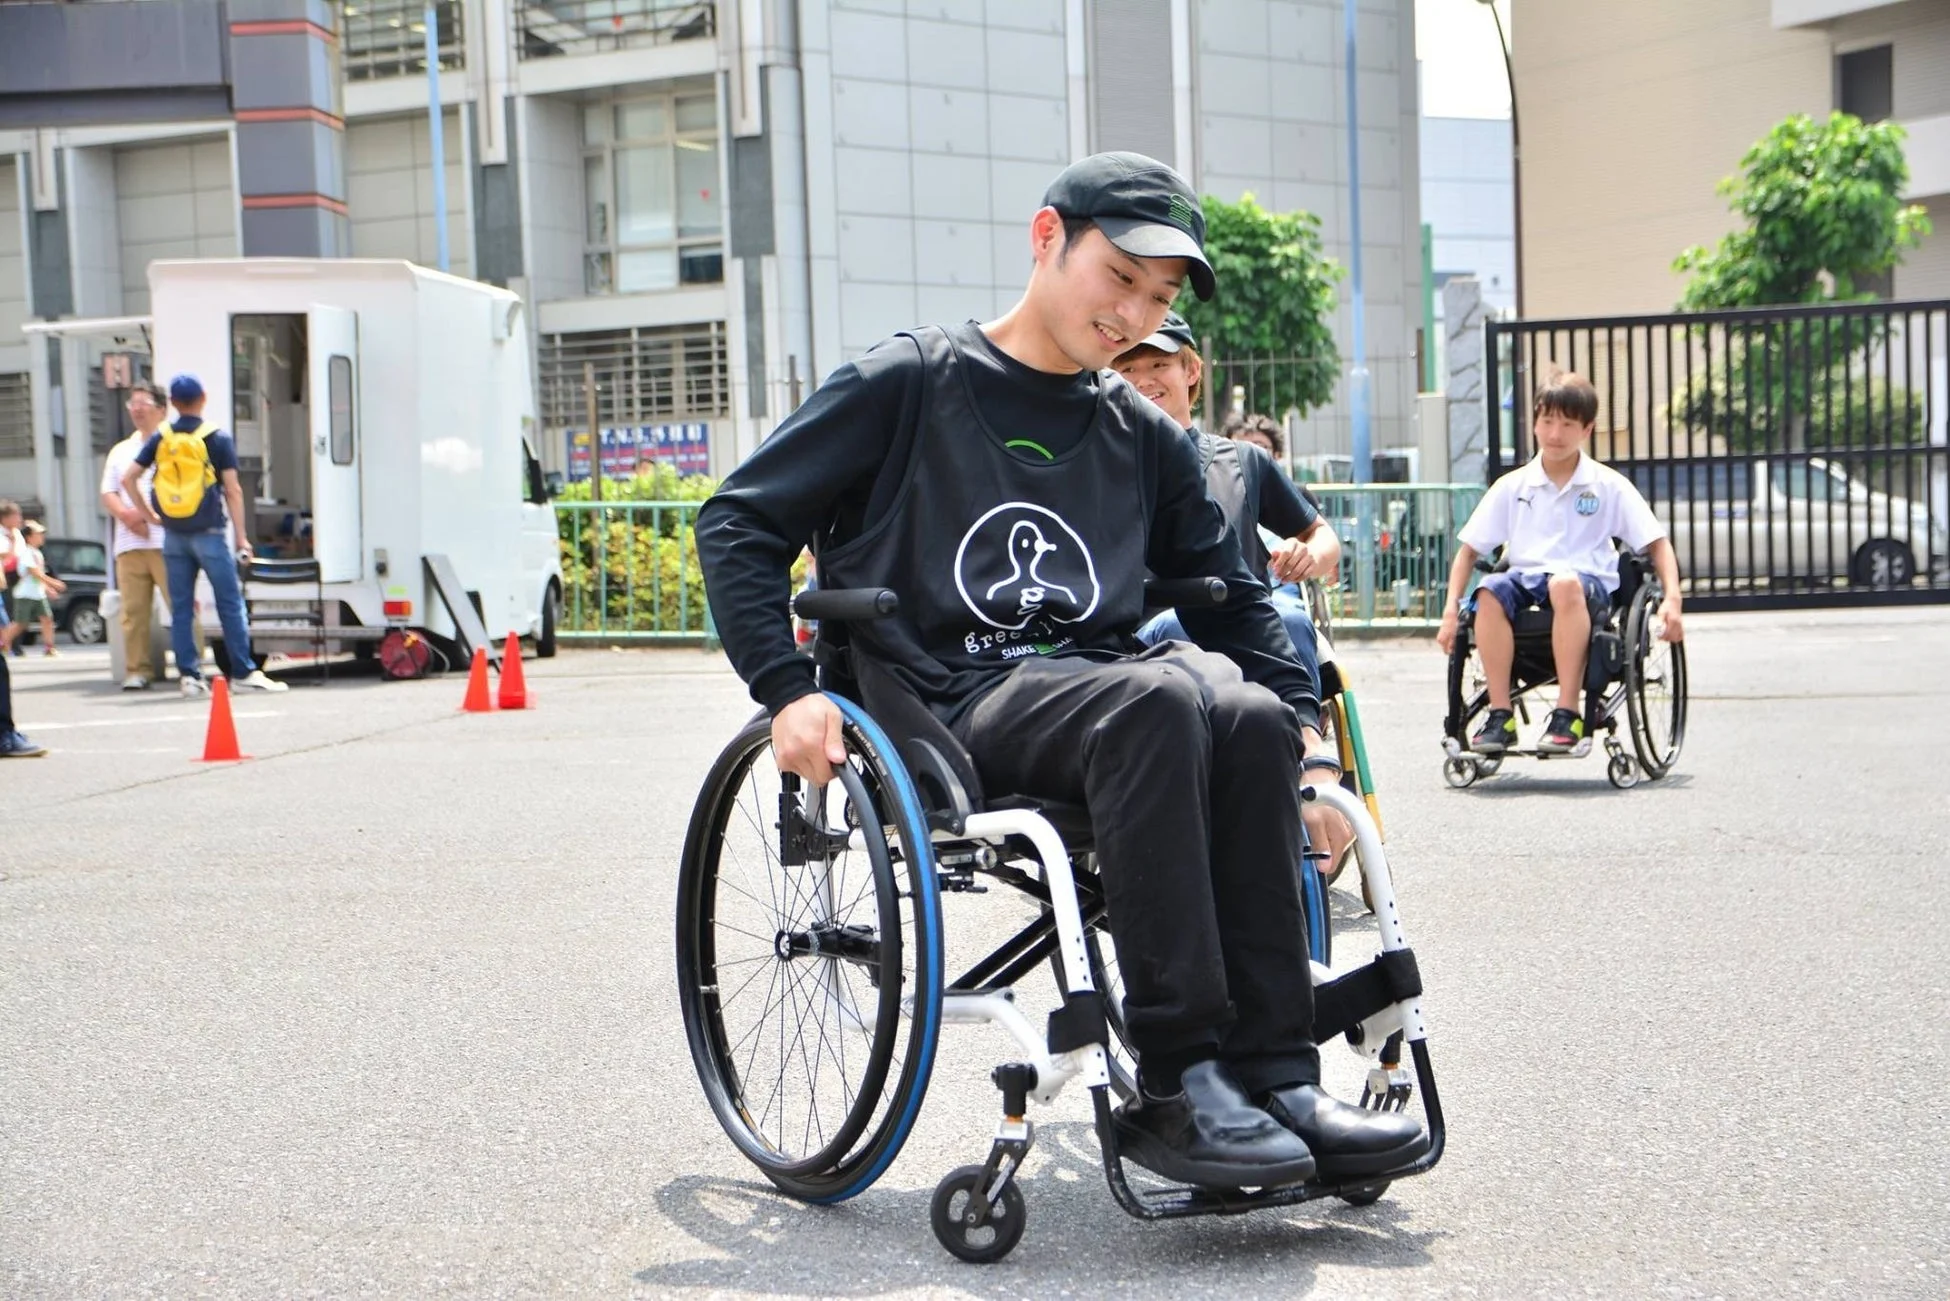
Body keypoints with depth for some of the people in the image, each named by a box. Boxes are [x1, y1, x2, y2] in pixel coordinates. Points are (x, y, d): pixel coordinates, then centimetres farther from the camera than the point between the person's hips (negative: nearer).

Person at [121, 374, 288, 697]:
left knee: (180, 607, 7)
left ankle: (189, 674, 5)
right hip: (208, 533, -4)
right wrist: (242, 537, -4)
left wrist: (149, 513, 12)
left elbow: (128, 479, 3)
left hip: (173, 535, 4)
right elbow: (233, 491, -7)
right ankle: (244, 672, -1)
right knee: (230, 604, 0)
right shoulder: (217, 439, -3)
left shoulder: (161, 438, 6)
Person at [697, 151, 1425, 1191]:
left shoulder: (1144, 437, 20)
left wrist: (1301, 718, 8)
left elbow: (1229, 595, 26)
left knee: (1249, 718, -29)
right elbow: (738, 523, 3)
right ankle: (1176, 1086, -36)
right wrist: (789, 690, -10)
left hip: (1100, 690, 5)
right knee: (1156, 702, -35)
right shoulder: (910, 383, 6)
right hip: (956, 710, -5)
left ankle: (1271, 1078, -29)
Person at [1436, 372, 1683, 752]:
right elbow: (1469, 549, 12)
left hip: (1589, 582, -2)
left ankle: (1567, 715, -37)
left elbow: (1657, 544, 7)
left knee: (1565, 584, -40)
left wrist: (1672, 599, -10)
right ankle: (1500, 715, -30)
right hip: (1525, 576, 2)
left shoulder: (1609, 486, 9)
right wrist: (1451, 610, -1)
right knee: (1489, 592, -34)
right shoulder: (1512, 487, 12)